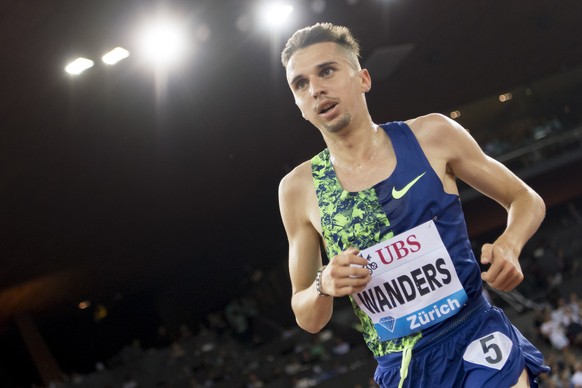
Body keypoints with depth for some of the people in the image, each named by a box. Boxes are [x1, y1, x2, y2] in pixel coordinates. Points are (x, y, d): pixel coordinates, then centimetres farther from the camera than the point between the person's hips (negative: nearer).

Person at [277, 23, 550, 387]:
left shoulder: (431, 136, -2)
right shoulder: (298, 189, 2)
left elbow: (527, 200, 10)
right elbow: (308, 319, 10)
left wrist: (508, 245, -11)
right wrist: (324, 287, -13)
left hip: (477, 340, -1)